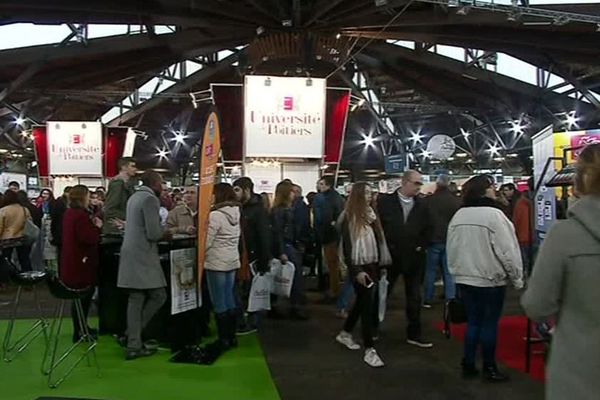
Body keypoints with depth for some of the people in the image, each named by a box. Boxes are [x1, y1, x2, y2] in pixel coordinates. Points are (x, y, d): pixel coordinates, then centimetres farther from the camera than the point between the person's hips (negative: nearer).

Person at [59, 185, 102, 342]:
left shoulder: (69, 213, 11)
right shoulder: (81, 215, -20)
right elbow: (89, 239, -26)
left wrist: (92, 225, 6)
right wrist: (97, 227, -10)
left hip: (73, 262, 10)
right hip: (81, 263, -10)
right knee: (83, 297, -1)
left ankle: (81, 328, 30)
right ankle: (79, 332, 7)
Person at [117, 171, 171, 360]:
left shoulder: (134, 197, 15)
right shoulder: (150, 199, -14)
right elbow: (153, 234, -20)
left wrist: (162, 231, 13)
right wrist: (168, 234, -1)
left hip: (131, 254, 9)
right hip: (143, 256, -9)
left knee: (136, 299, 10)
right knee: (159, 296, 1)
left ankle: (134, 345, 13)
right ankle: (132, 335, 6)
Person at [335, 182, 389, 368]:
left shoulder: (370, 213, 8)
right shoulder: (348, 217, -10)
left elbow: (377, 239, 11)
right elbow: (346, 246, -12)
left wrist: (380, 264, 7)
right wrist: (355, 271, -16)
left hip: (372, 265, 7)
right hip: (359, 268, -7)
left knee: (362, 302, 17)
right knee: (367, 304, -5)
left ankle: (345, 334, 36)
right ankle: (369, 349, 3)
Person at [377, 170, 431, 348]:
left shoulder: (421, 204, 2)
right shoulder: (385, 201, -7)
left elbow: (425, 229, 9)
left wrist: (420, 246, -2)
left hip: (414, 257, 2)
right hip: (390, 255, -2)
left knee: (414, 298, 9)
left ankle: (414, 334, 22)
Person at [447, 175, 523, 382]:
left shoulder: (458, 216, 3)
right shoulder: (494, 215, -17)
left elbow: (451, 249, 9)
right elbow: (507, 251, -16)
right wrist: (517, 278, -4)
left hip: (465, 278, 6)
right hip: (491, 279, -6)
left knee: (473, 321, 15)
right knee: (490, 323, 7)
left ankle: (468, 365, 20)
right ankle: (489, 368, 19)